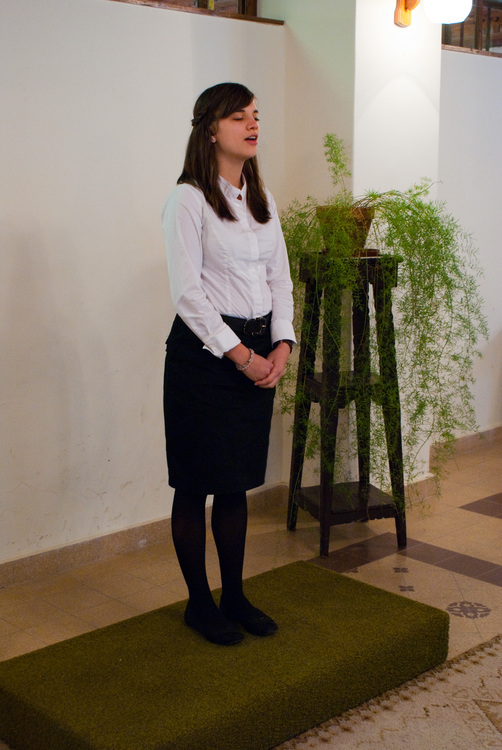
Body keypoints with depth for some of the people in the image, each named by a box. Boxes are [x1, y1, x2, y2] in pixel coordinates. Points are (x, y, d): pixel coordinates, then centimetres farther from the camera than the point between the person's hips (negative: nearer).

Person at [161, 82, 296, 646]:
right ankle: (199, 603, 19)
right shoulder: (188, 199, -9)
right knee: (196, 484, 4)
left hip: (258, 353, 7)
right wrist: (240, 355, -16)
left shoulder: (263, 201, 13)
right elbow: (188, 293, -14)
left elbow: (280, 279, 12)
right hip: (203, 352, -6)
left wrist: (281, 345, -3)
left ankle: (234, 596, 27)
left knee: (237, 482, 14)